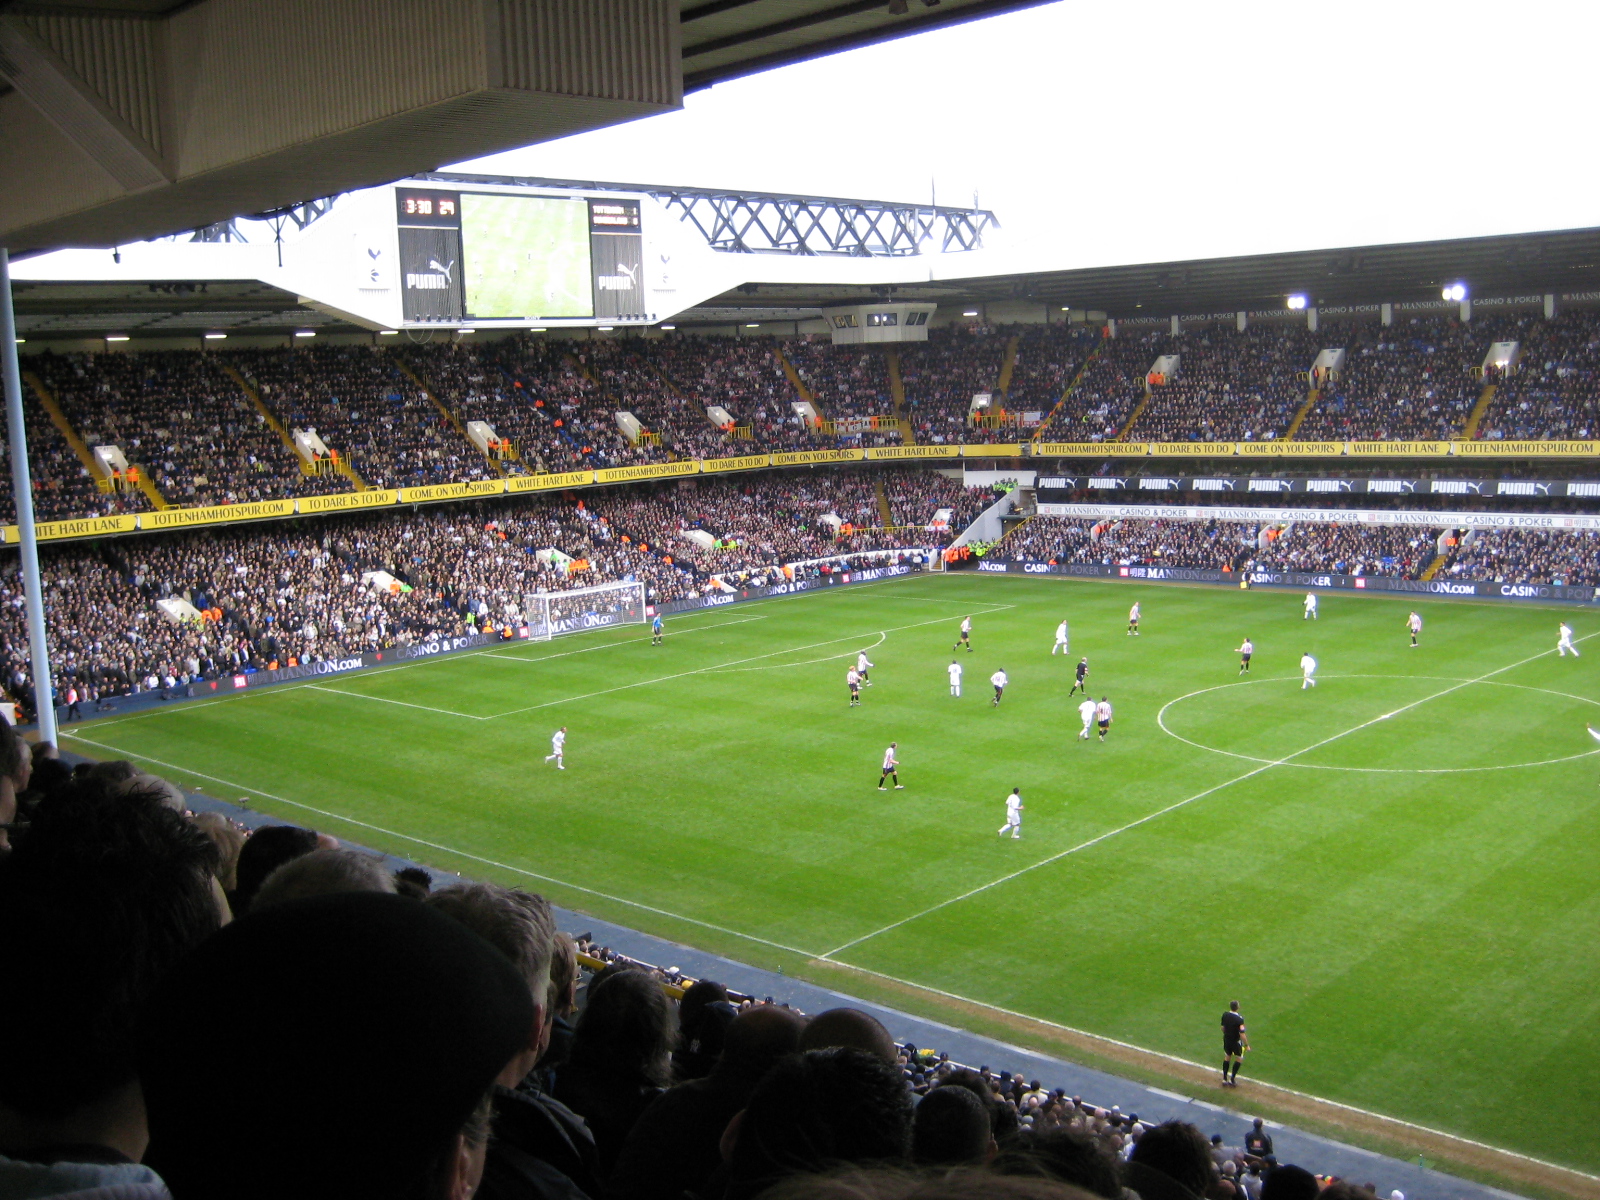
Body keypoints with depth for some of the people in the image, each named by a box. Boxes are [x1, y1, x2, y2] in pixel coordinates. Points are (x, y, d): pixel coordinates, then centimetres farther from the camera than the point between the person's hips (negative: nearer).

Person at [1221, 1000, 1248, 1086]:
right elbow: (1242, 1034, -26)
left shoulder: (1225, 1015, -8)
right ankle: (1232, 1079, 17)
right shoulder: (1239, 1019, -26)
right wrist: (1246, 1045, -16)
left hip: (1226, 1039, 5)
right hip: (1236, 1041, -5)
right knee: (1239, 1059, 15)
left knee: (1227, 1057, 20)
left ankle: (1224, 1079, 25)